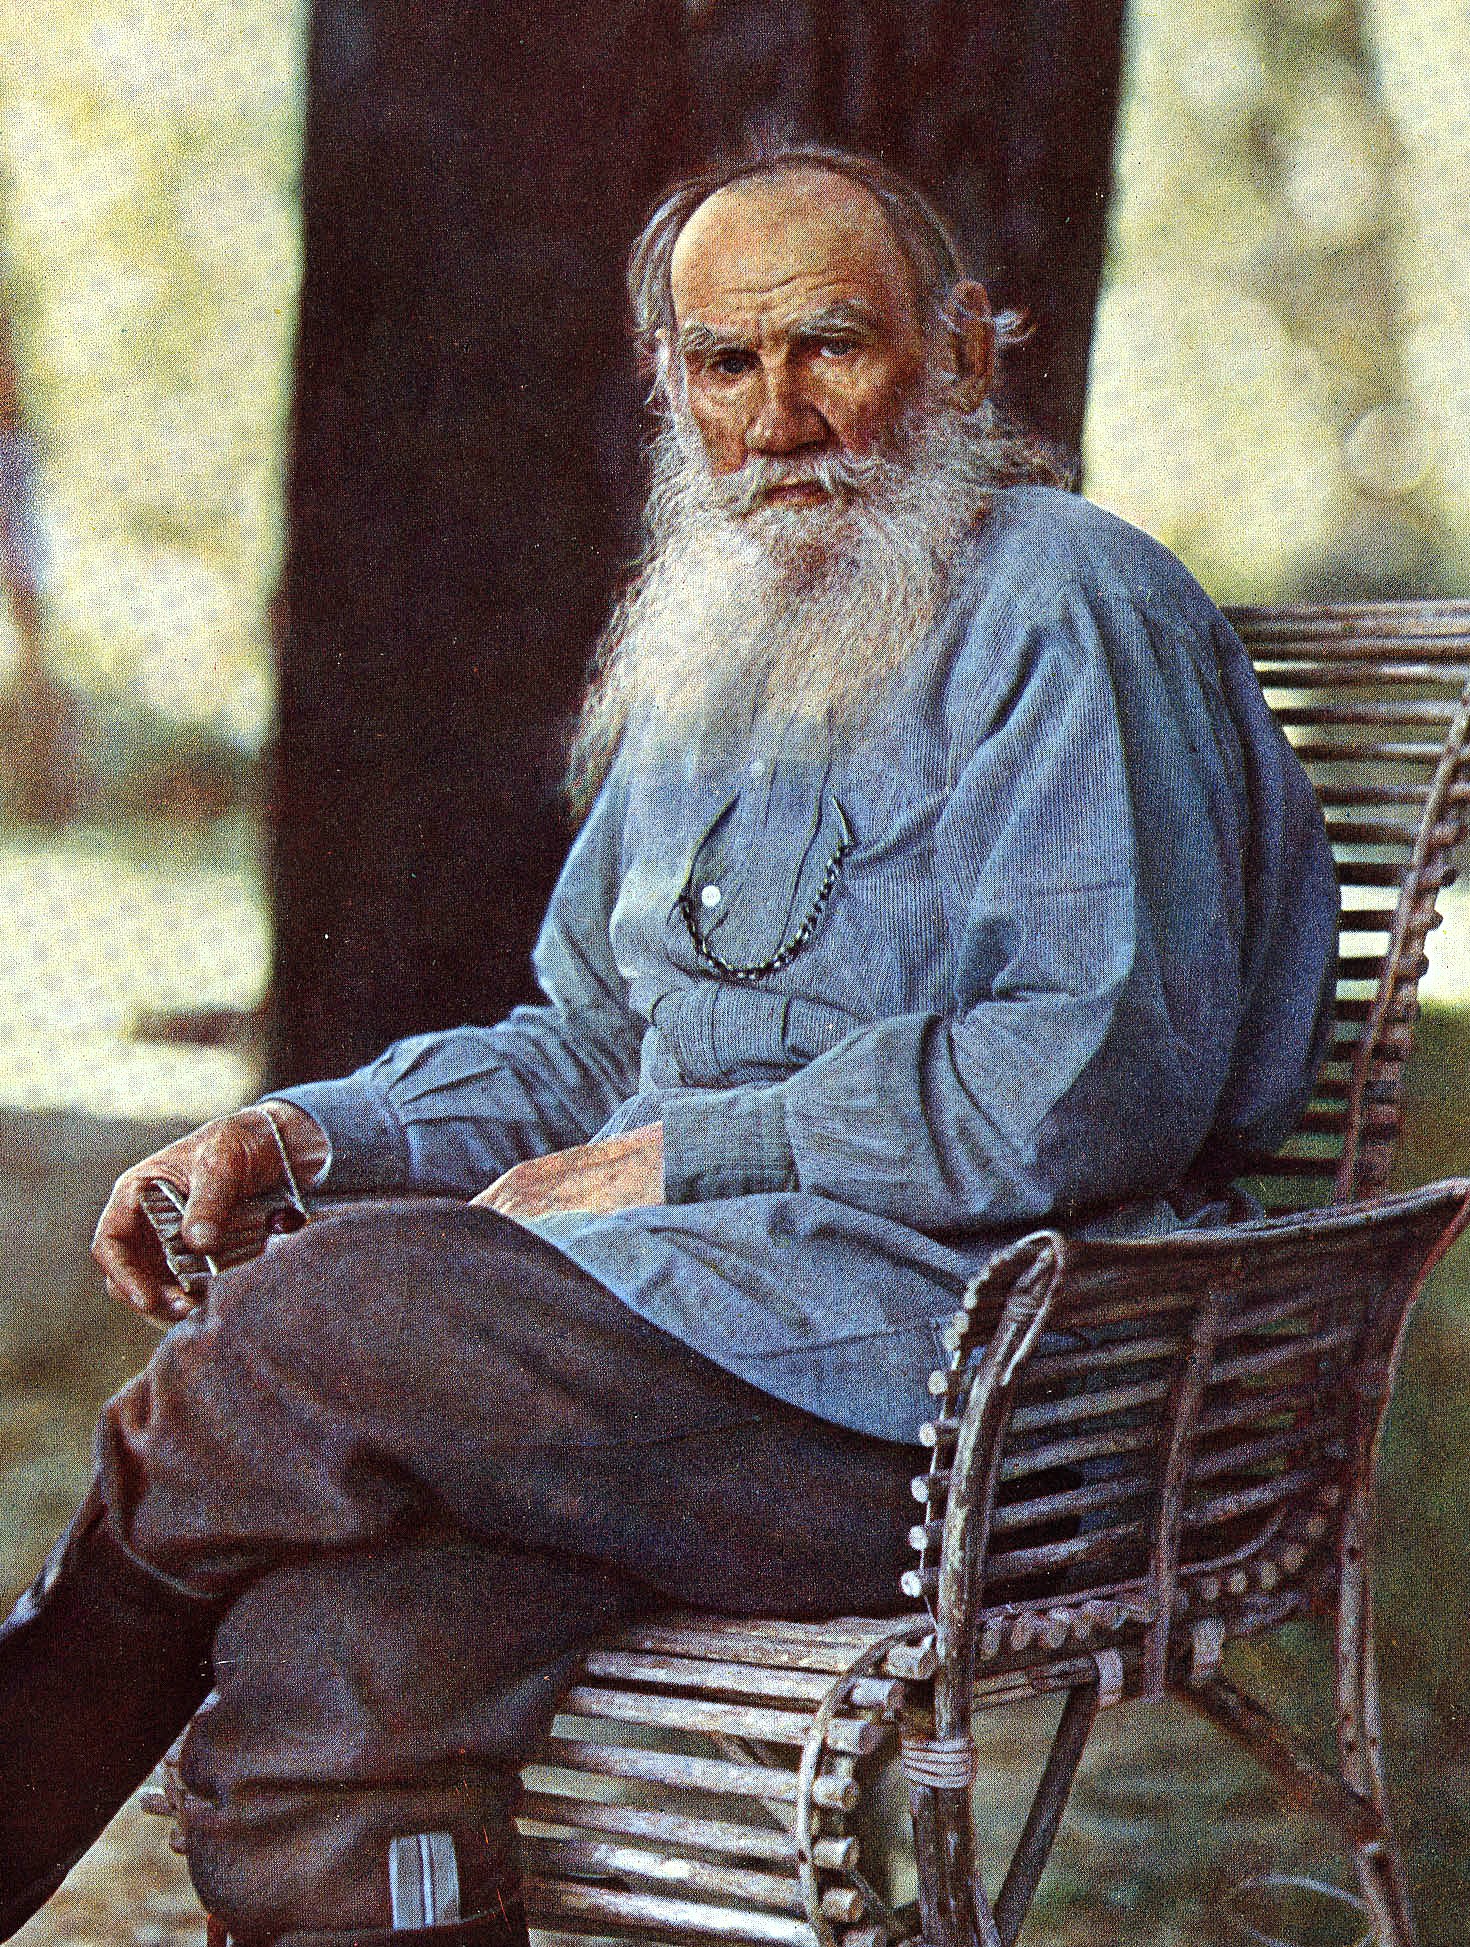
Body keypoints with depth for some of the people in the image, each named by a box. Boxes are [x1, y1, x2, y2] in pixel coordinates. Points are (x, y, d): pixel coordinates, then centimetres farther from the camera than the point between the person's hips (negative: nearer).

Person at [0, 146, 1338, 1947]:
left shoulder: (1074, 615, -3)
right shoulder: (715, 653, 23)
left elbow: (1108, 1077, -15)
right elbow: (586, 1053, 28)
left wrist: (678, 1162, -12)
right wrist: (301, 1135, 9)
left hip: (931, 1351, -7)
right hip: (694, 1310, 7)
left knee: (326, 1314, -24)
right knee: (322, 1669, -25)